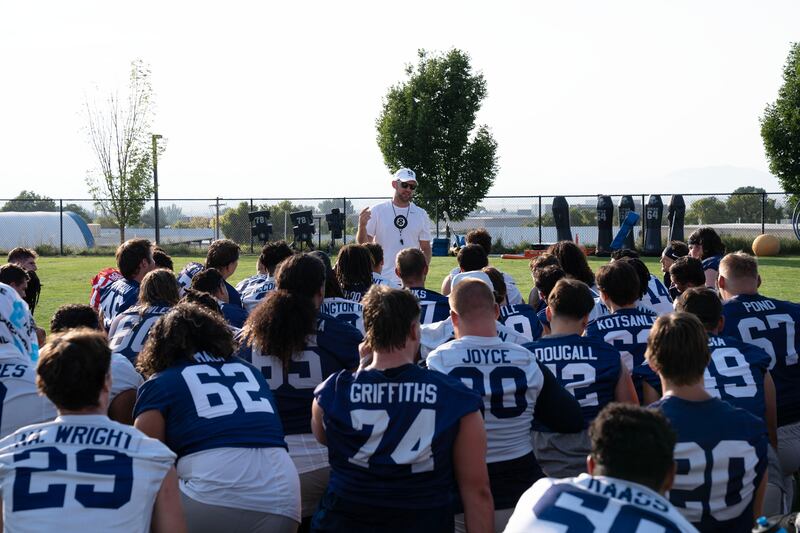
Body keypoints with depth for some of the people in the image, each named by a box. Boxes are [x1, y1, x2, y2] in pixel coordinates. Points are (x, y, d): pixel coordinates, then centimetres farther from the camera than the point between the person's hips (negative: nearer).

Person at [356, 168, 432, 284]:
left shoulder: (421, 214, 9)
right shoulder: (377, 211, 1)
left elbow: (425, 248, 11)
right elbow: (363, 244, -1)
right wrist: (362, 226, -21)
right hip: (382, 278, -2)